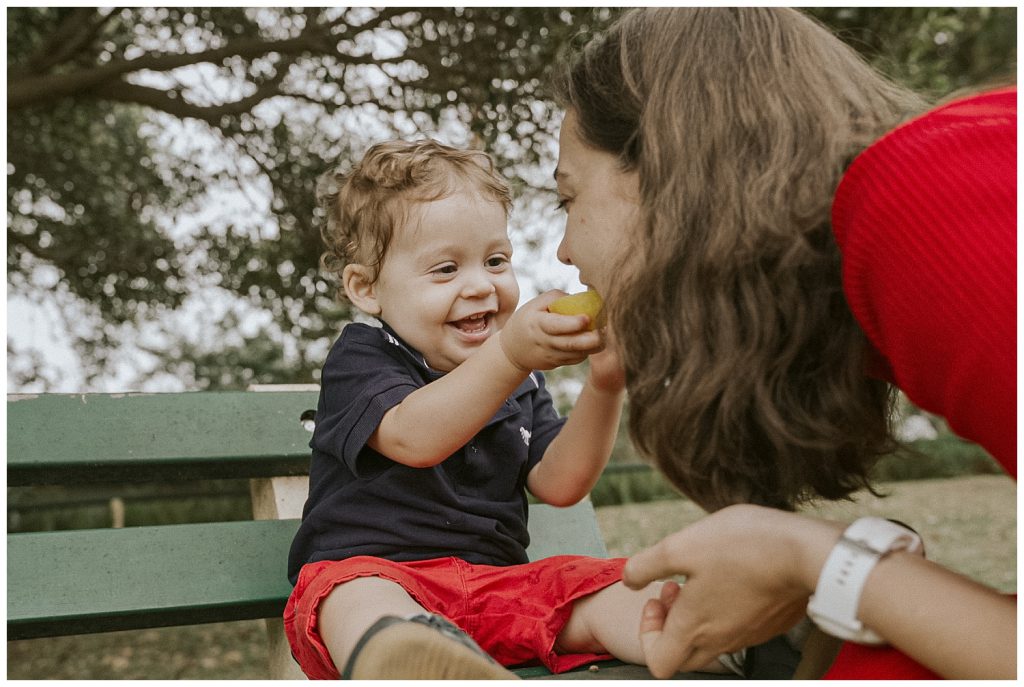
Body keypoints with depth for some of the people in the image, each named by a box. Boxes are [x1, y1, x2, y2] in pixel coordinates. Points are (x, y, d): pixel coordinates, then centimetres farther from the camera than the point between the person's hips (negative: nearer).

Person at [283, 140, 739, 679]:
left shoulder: (517, 381, 19)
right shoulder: (360, 360, 1)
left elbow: (558, 484, 5)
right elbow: (413, 438, -22)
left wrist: (603, 386, -10)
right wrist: (510, 355, -35)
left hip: (493, 582, 5)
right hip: (369, 569, -5)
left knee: (615, 589, -17)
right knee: (358, 602, -38)